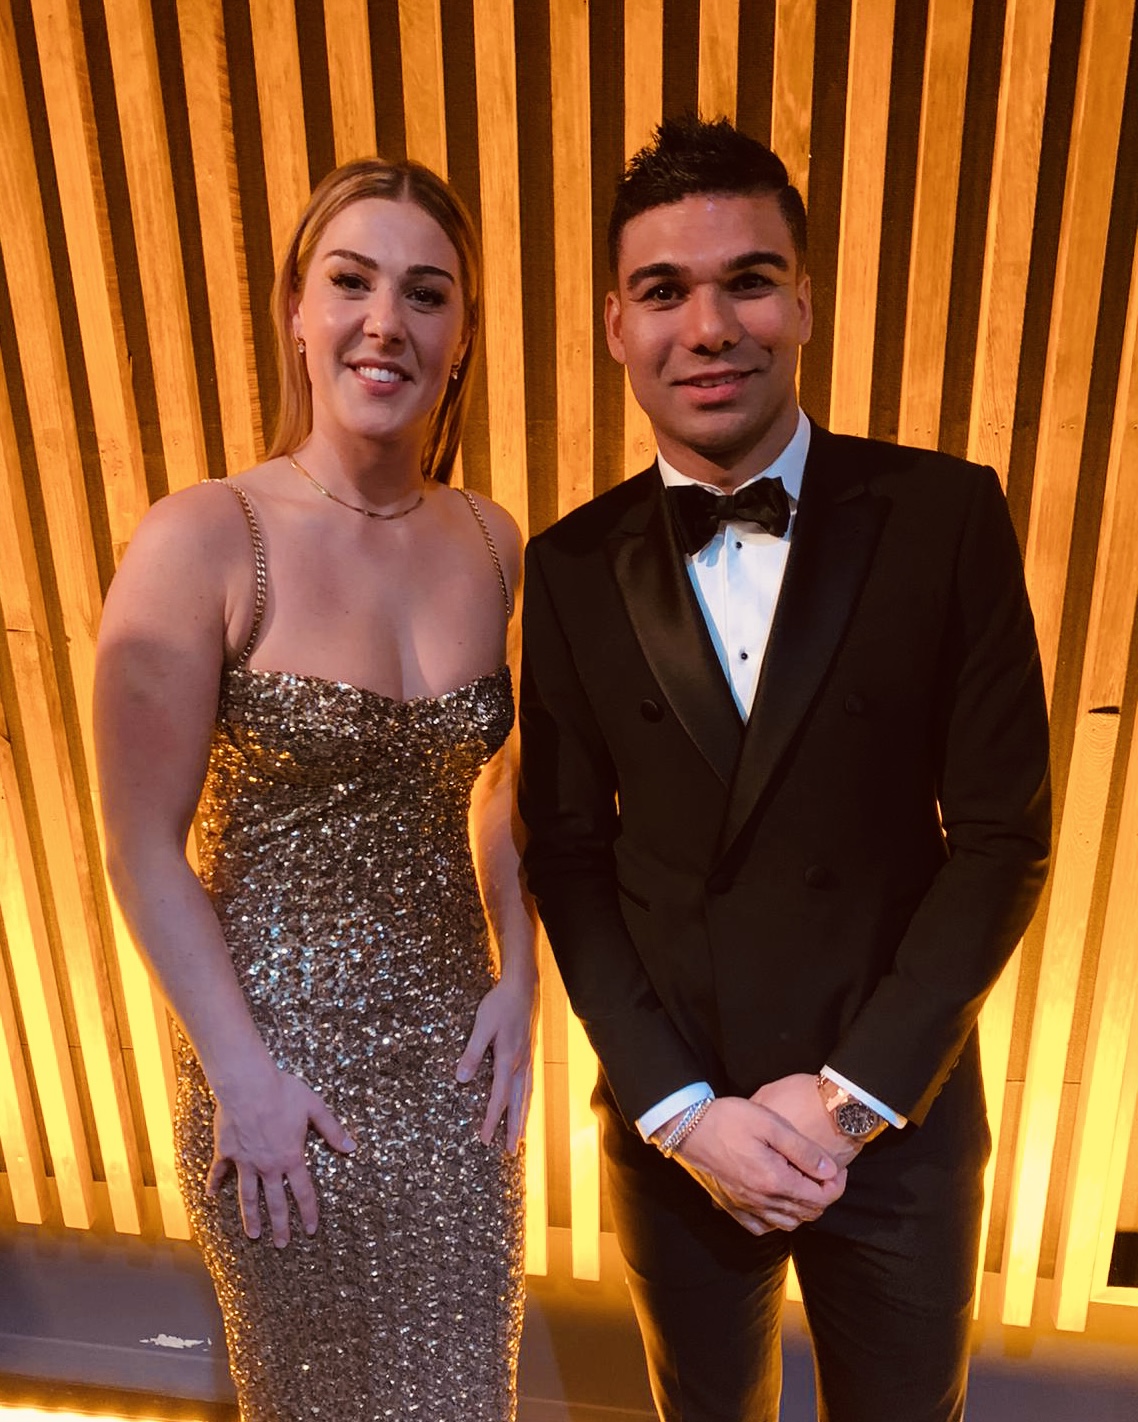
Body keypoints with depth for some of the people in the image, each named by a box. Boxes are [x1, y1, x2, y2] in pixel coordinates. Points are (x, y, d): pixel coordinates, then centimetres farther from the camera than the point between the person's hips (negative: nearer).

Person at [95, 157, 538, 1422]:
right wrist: (242, 1072, -12)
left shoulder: (491, 544, -4)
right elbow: (144, 850, -14)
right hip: (278, 1048, -3)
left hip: (455, 1045, 4)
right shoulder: (202, 542, -18)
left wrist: (517, 979, 0)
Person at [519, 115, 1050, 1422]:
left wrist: (853, 1095, -12)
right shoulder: (571, 569, -6)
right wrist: (681, 1110, -10)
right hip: (671, 1121, 1)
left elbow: (1002, 834, -9)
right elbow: (568, 859, -4)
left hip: (899, 1115, 0)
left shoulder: (945, 517, -10)